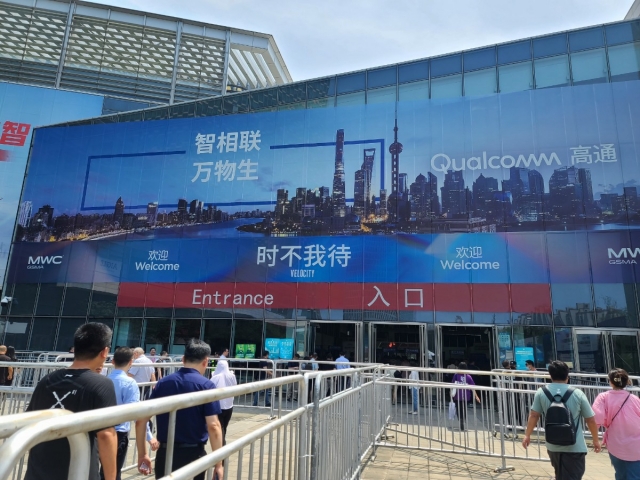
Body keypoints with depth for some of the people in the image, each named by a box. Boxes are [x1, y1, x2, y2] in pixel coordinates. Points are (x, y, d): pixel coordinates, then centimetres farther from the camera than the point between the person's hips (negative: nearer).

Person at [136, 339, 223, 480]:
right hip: (193, 454, -3)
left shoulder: (163, 383, 2)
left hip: (165, 453, 3)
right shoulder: (206, 385, -10)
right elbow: (213, 426, -17)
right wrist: (218, 463, -11)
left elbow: (141, 421, 2)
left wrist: (142, 454, 11)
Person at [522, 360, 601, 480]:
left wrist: (527, 435, 9)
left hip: (552, 446, 3)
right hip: (574, 447, -2)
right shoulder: (577, 394, -10)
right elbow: (591, 420, -2)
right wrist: (596, 440, 15)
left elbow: (533, 416, -4)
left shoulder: (541, 393, -7)